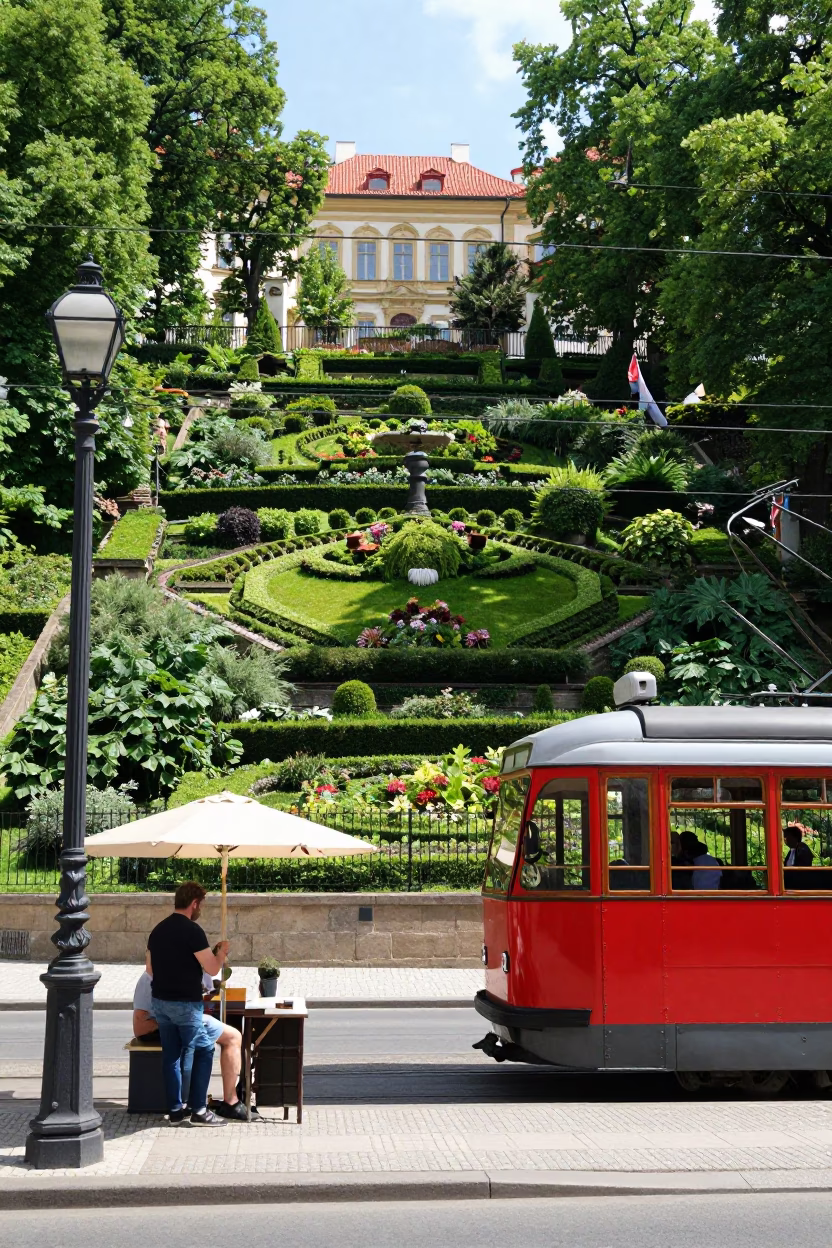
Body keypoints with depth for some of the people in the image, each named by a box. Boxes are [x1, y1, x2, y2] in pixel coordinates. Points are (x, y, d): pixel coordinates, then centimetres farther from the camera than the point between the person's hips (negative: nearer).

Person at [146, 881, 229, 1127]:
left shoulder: (158, 930, 8)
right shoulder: (192, 931, -16)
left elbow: (149, 968, 17)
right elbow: (212, 968, -15)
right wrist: (222, 952, 4)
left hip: (159, 1001, 7)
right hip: (185, 1004, -7)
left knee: (171, 1054, 11)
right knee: (204, 1050, 5)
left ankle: (176, 1111, 13)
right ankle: (199, 1111, 3)